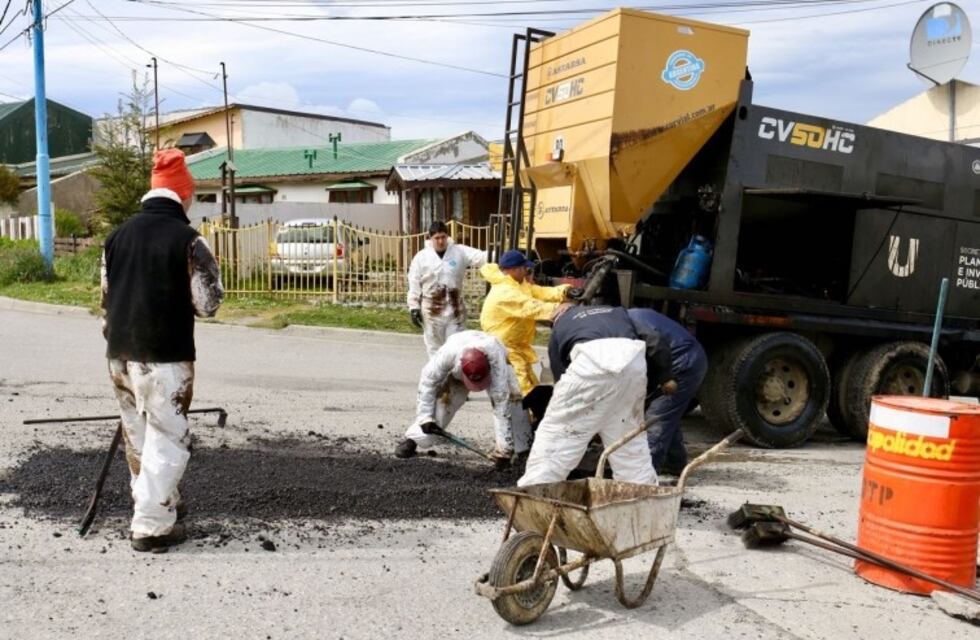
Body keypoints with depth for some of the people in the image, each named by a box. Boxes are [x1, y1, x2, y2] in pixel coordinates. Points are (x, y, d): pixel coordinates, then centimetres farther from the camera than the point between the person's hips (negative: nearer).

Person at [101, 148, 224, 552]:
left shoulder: (118, 235, 9)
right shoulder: (187, 239, -12)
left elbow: (106, 298, 15)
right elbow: (207, 304, -11)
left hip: (120, 353, 7)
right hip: (164, 356, -7)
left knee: (138, 435, 19)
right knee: (167, 439, 2)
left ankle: (155, 502, 36)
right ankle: (152, 526, 4)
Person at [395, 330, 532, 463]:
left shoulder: (496, 361, -45)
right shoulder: (447, 354, -44)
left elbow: (501, 403, -44)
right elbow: (428, 381, -29)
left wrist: (504, 445, -44)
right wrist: (425, 417, -29)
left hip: (494, 365, 0)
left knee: (512, 398, -20)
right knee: (442, 399, -20)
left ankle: (524, 449, -4)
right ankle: (412, 440, -4)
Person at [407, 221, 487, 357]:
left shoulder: (460, 252, -2)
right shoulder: (421, 257, -2)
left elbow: (481, 257, -15)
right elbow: (414, 285, 1)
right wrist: (414, 307, -2)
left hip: (455, 310, 0)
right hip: (432, 311, 0)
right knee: (435, 349, 10)